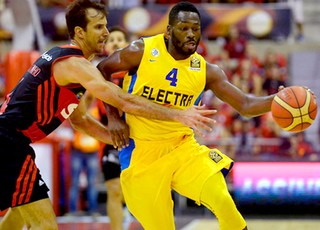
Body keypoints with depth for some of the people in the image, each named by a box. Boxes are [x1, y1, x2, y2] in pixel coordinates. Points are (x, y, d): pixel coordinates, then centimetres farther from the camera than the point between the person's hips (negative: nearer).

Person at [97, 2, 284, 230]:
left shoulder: (206, 71, -4)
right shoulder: (141, 51, -11)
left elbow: (245, 104, -7)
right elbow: (101, 71, 3)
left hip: (183, 147, 2)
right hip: (142, 153, -2)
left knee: (223, 201, -19)